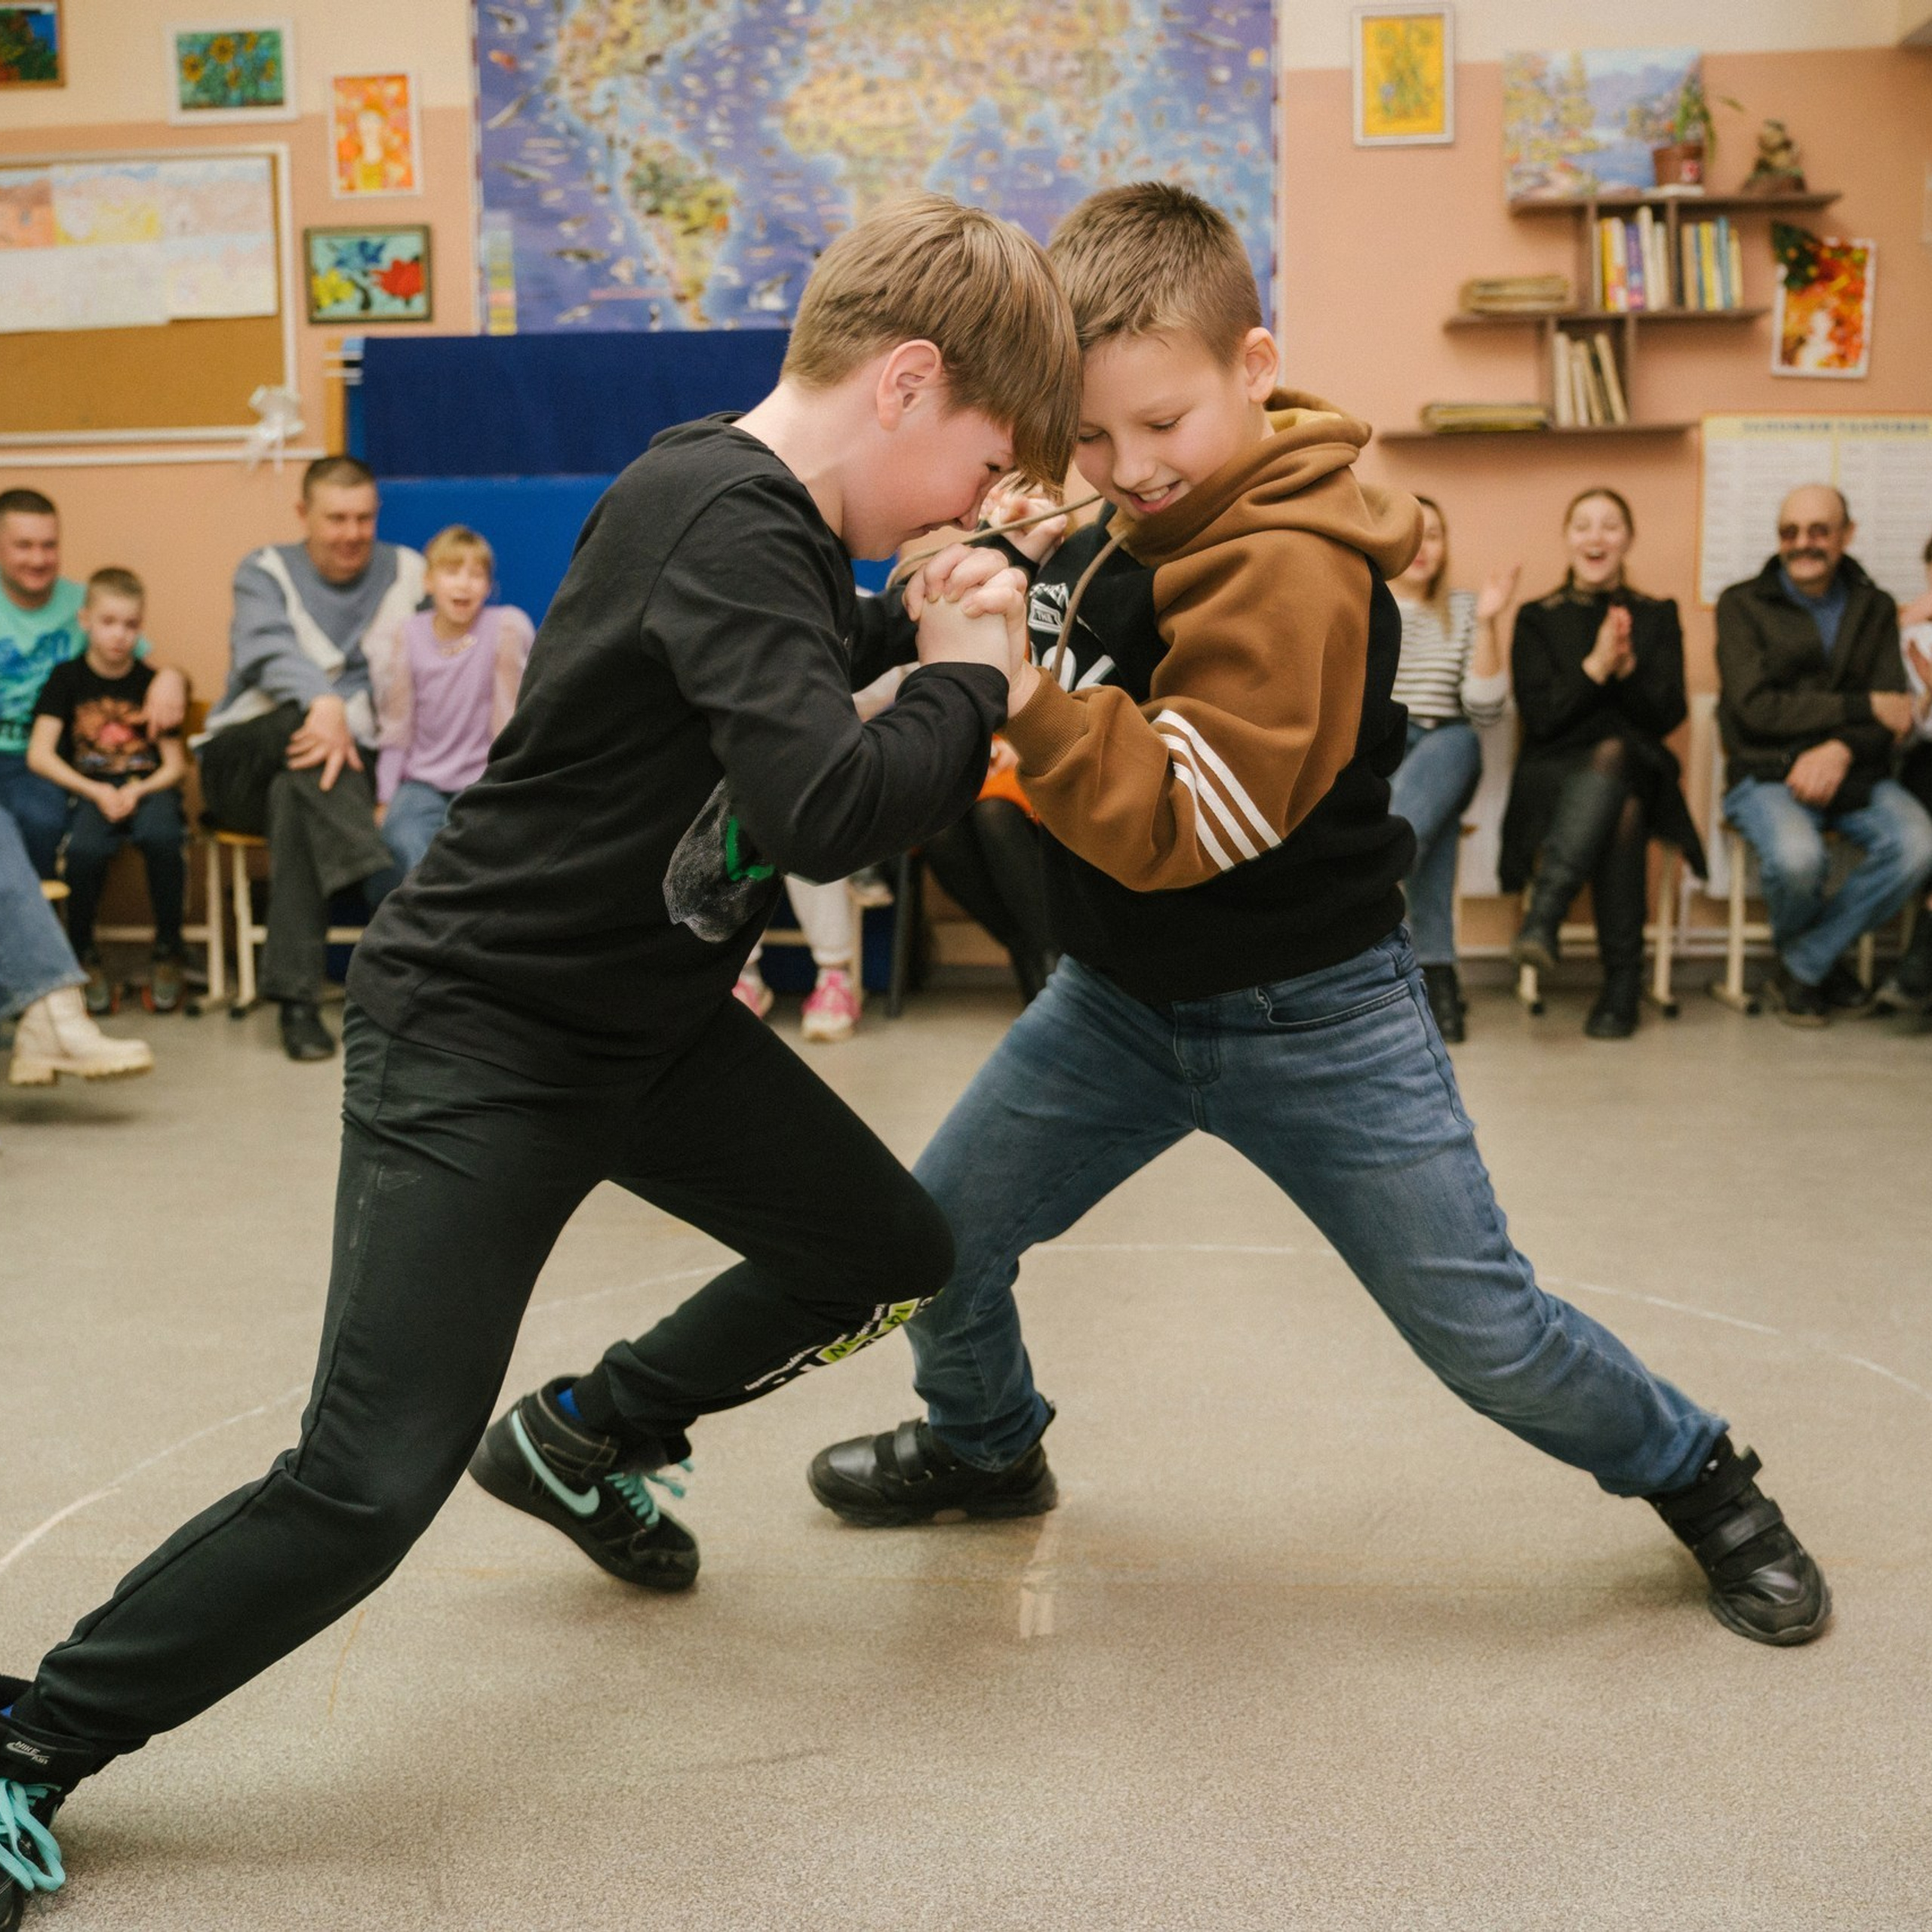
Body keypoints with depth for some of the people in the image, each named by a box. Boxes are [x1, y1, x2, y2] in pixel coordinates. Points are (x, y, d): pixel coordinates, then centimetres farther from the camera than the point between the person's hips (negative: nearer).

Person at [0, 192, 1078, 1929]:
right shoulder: (726, 525, -26)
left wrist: (927, 627, 6)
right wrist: (968, 685, -20)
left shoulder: (752, 503, 4)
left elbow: (798, 672, 23)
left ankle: (589, 1437, 38)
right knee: (369, 1486, -15)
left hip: (648, 1012, 10)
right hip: (476, 1035, -10)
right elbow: (828, 807, -38)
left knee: (891, 1256, 16)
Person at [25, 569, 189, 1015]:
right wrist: (96, 792, -15)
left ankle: (168, 952, -14)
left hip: (149, 788, 1)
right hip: (88, 790, -1)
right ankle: (83, 955, -9)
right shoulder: (67, 678, 6)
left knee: (160, 835, -34)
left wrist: (139, 790, -16)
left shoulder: (151, 683, 8)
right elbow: (39, 755, -3)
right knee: (85, 847, -34)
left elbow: (175, 765, 4)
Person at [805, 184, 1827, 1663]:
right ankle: (986, 1447, 37)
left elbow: (1172, 828, -30)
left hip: (1308, 1017, -7)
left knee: (1488, 1332, 0)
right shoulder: (1123, 519, -1)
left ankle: (1701, 1478, 28)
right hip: (1124, 997, 7)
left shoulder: (1286, 567, -25)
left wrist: (1023, 687, -38)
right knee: (936, 1233, 7)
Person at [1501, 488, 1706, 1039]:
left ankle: (1544, 915, -43)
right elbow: (1539, 716, -1)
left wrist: (1627, 668, -14)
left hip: (1638, 768, 1)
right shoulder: (1537, 619, 13)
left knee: (1613, 755, -37)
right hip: (1556, 773, -1)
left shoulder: (1658, 616, 16)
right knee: (1621, 806, -36)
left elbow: (1668, 715, 3)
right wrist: (1594, 667, -15)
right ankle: (1624, 981, -37)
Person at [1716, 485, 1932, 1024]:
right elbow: (1755, 708, -9)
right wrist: (1861, 707, -11)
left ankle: (1800, 970, -9)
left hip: (1854, 775, 3)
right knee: (1796, 855, -36)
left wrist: (1841, 749, -19)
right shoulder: (1743, 605, 4)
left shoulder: (1875, 608, 14)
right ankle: (1825, 965, 0)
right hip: (1767, 774, -3)